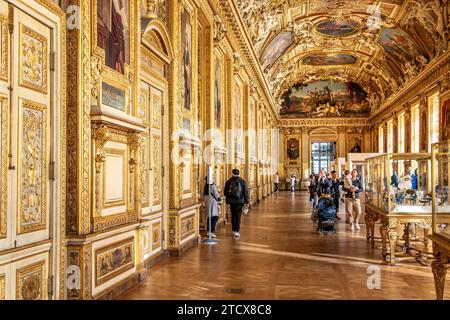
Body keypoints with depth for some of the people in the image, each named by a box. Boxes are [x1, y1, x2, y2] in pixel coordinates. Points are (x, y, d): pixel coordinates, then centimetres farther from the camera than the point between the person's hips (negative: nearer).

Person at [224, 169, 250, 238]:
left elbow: (225, 192, 7)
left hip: (231, 201, 2)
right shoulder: (242, 182, -5)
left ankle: (234, 230, 18)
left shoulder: (228, 182, -1)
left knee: (233, 216, 14)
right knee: (238, 216, 2)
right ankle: (237, 231, -2)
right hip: (239, 201, -2)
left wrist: (228, 198, 25)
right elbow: (246, 192, -4)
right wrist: (247, 202, 2)